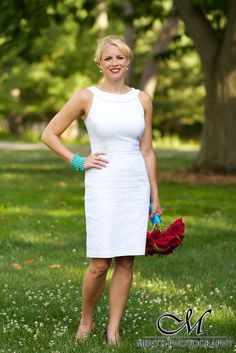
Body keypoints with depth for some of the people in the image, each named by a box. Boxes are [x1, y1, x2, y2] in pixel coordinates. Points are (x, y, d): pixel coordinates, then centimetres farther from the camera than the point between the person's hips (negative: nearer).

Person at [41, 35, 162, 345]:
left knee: (126, 261, 3)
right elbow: (49, 134, 3)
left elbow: (147, 150, 12)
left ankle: (113, 329, 13)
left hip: (136, 186, 3)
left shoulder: (142, 99, 8)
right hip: (102, 186, -3)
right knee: (100, 263, -5)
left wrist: (155, 196, 11)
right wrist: (79, 162, -4)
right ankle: (86, 321, 18)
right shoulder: (86, 97, -1)